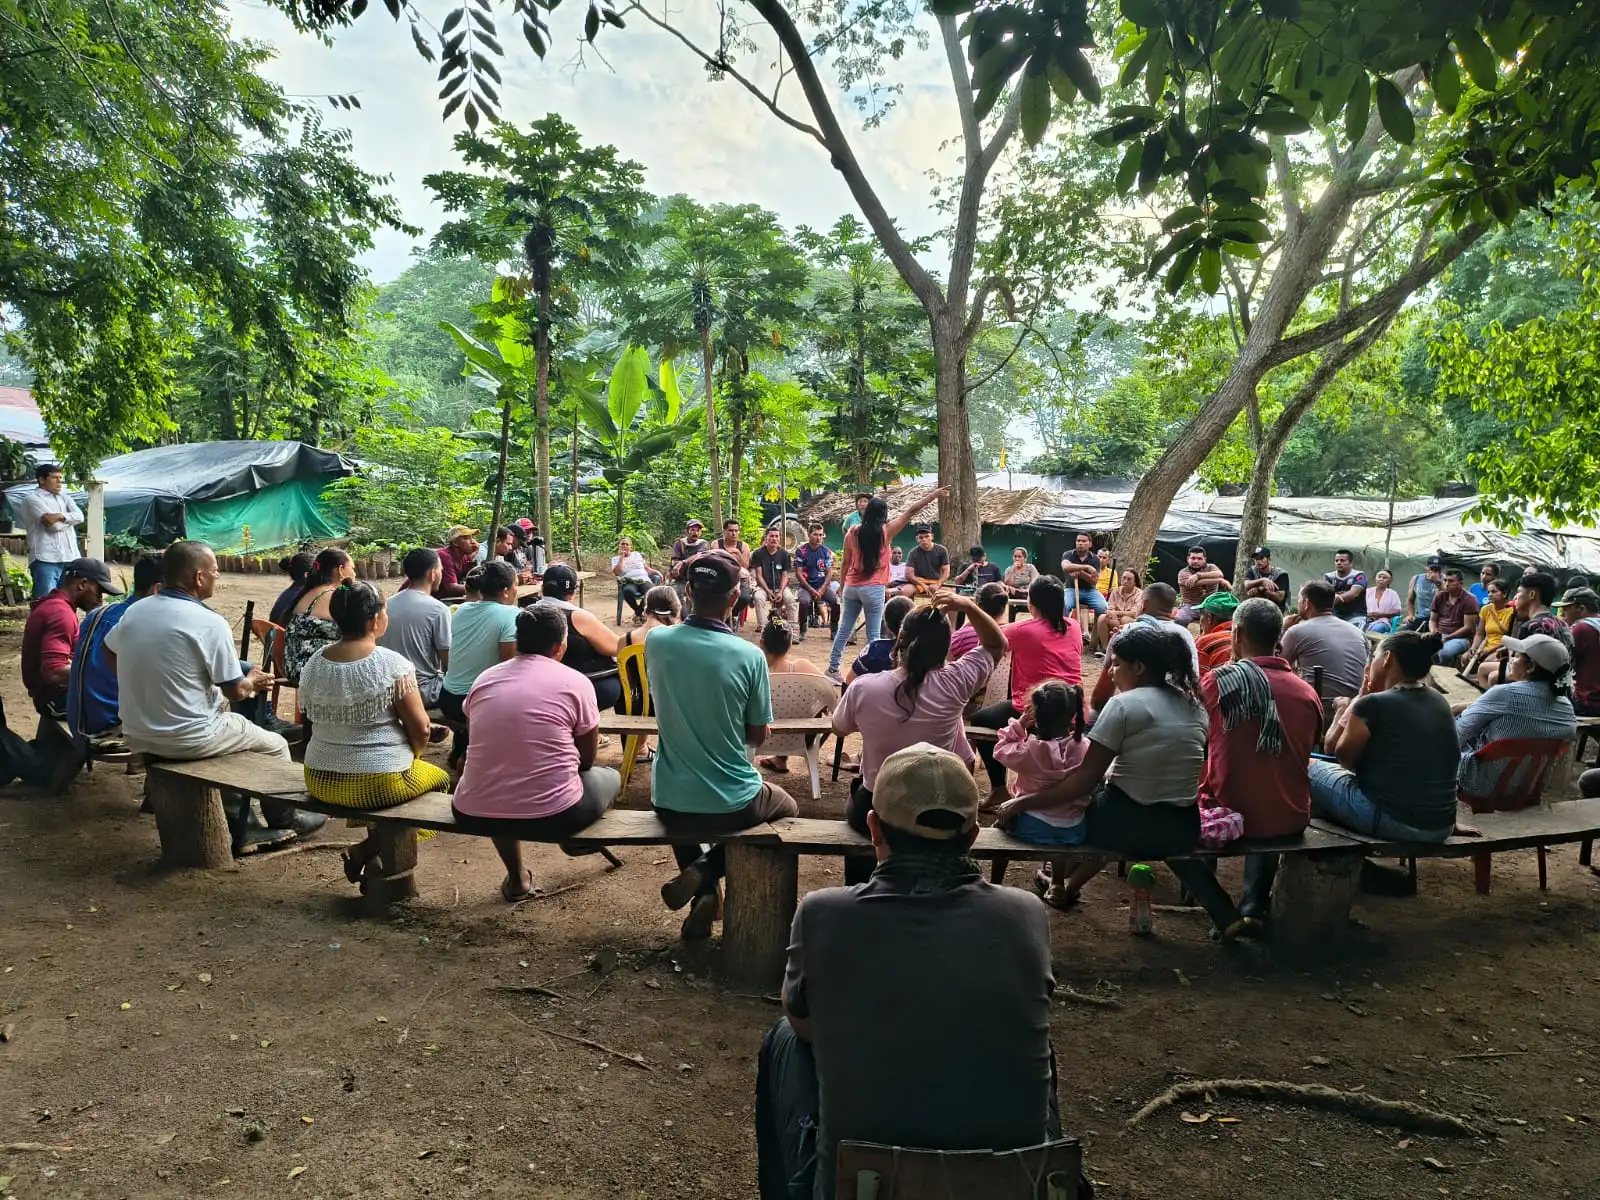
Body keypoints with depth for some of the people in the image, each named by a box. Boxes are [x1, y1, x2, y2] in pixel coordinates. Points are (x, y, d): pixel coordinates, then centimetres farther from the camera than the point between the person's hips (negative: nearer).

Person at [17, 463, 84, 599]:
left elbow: (80, 517, 2)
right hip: (46, 559, -6)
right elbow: (52, 524, -12)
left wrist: (60, 516, -11)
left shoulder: (64, 497, 20)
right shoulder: (32, 498, 0)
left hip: (69, 557, 6)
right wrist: (69, 519, 3)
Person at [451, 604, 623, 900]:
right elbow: (587, 759, 6)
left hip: (475, 814, 4)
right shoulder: (575, 682, -4)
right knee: (609, 777, 25)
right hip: (551, 816, -3)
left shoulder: (483, 679, 7)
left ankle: (516, 878, 36)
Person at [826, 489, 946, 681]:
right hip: (873, 589, -4)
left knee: (844, 629, 12)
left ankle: (833, 668, 18)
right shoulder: (885, 531, -7)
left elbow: (846, 563, 7)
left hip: (852, 587, 4)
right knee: (873, 635, 1)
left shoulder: (852, 532, 1)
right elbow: (911, 511, -1)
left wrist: (842, 585, 19)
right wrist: (933, 495, 5)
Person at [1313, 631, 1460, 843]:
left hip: (1391, 821, -7)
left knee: (1311, 767, 13)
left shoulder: (1373, 704, -14)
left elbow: (1342, 757, 1)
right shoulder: (1440, 703, 8)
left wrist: (1344, 709, 14)